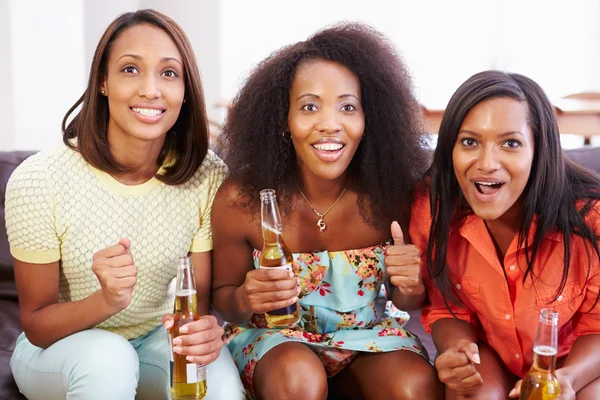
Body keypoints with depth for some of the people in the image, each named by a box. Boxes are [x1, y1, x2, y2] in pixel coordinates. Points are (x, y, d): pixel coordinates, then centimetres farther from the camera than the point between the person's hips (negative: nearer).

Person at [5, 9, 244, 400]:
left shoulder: (207, 176, -16)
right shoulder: (37, 180, -22)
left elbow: (202, 298, -7)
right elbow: (37, 324, -13)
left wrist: (205, 329, -32)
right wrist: (107, 301, -34)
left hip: (158, 338, 2)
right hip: (61, 348, -1)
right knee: (106, 357, -34)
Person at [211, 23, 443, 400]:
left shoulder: (392, 194, -16)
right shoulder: (240, 199, -19)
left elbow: (402, 300, -1)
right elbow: (222, 296, -4)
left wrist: (412, 288, -26)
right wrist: (244, 300, -28)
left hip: (367, 331, 1)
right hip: (273, 332, -1)